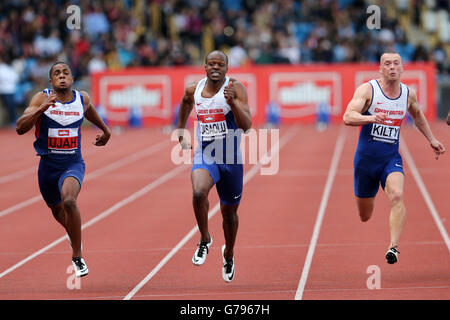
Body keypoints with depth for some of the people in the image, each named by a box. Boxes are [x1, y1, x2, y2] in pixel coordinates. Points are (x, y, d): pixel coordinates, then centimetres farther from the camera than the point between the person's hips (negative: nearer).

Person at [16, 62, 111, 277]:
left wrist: (105, 129, 37)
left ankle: (77, 257, -18)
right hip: (48, 164, 1)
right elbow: (20, 128, -22)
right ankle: (72, 232, 60)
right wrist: (42, 109, -35)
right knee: (57, 210, 21)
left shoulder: (82, 99, -3)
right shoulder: (41, 98, -11)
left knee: (69, 201, -30)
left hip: (73, 164, -1)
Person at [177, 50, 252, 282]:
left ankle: (228, 254, 42)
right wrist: (181, 135, 26)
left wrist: (232, 103, -38)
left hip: (231, 160, -1)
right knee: (199, 193, -31)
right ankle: (204, 240, -7)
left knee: (229, 212, 15)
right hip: (204, 156, 1)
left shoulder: (235, 88, -13)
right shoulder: (194, 90, -1)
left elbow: (246, 126, -23)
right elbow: (186, 102, 25)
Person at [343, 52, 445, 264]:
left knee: (397, 196, -29)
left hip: (391, 158, 1)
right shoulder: (367, 90, -11)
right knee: (364, 216, 9)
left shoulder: (409, 94, 2)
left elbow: (417, 114, 25)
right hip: (366, 158, -1)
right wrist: (372, 118, -42)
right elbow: (348, 117, -25)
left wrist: (431, 140, 24)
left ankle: (394, 246, -34)